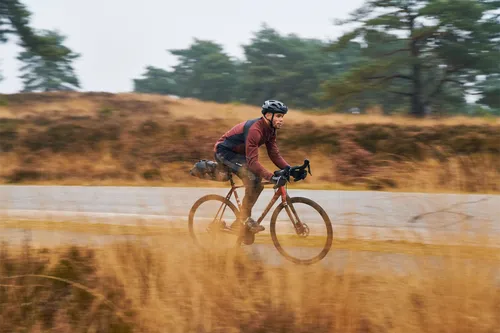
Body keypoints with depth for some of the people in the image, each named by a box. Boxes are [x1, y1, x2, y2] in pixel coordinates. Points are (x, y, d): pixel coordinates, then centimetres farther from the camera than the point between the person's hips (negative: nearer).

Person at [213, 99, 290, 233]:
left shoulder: (270, 130, -2)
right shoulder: (255, 130, -32)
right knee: (253, 179, -28)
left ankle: (239, 223, 9)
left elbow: (274, 154, -2)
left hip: (237, 154, 10)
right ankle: (245, 218, -15)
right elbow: (252, 161, -37)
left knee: (258, 185, 0)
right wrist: (272, 177, -45)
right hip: (224, 151, -10)